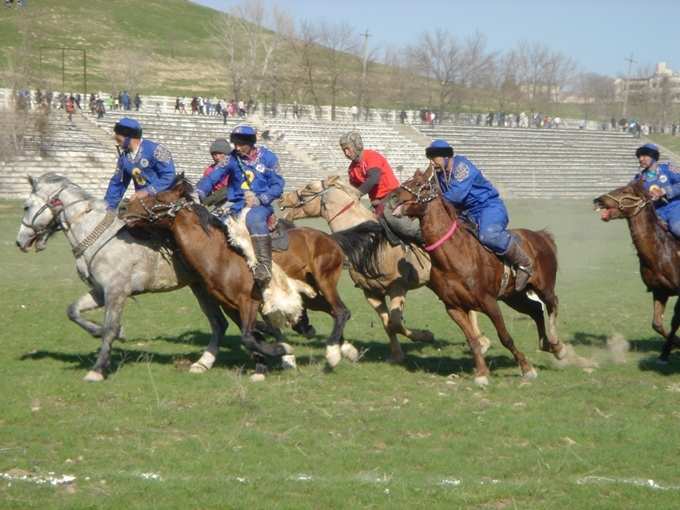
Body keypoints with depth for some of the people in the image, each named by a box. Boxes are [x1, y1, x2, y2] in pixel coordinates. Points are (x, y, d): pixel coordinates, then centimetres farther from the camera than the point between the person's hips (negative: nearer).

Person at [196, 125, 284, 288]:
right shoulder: (232, 158, 6)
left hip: (261, 205, -5)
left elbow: (277, 185, -1)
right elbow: (212, 178, -4)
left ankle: (264, 266, -43)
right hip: (237, 206, 5)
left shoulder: (267, 157, 3)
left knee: (254, 218, -37)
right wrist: (197, 193, -22)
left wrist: (259, 199, -17)